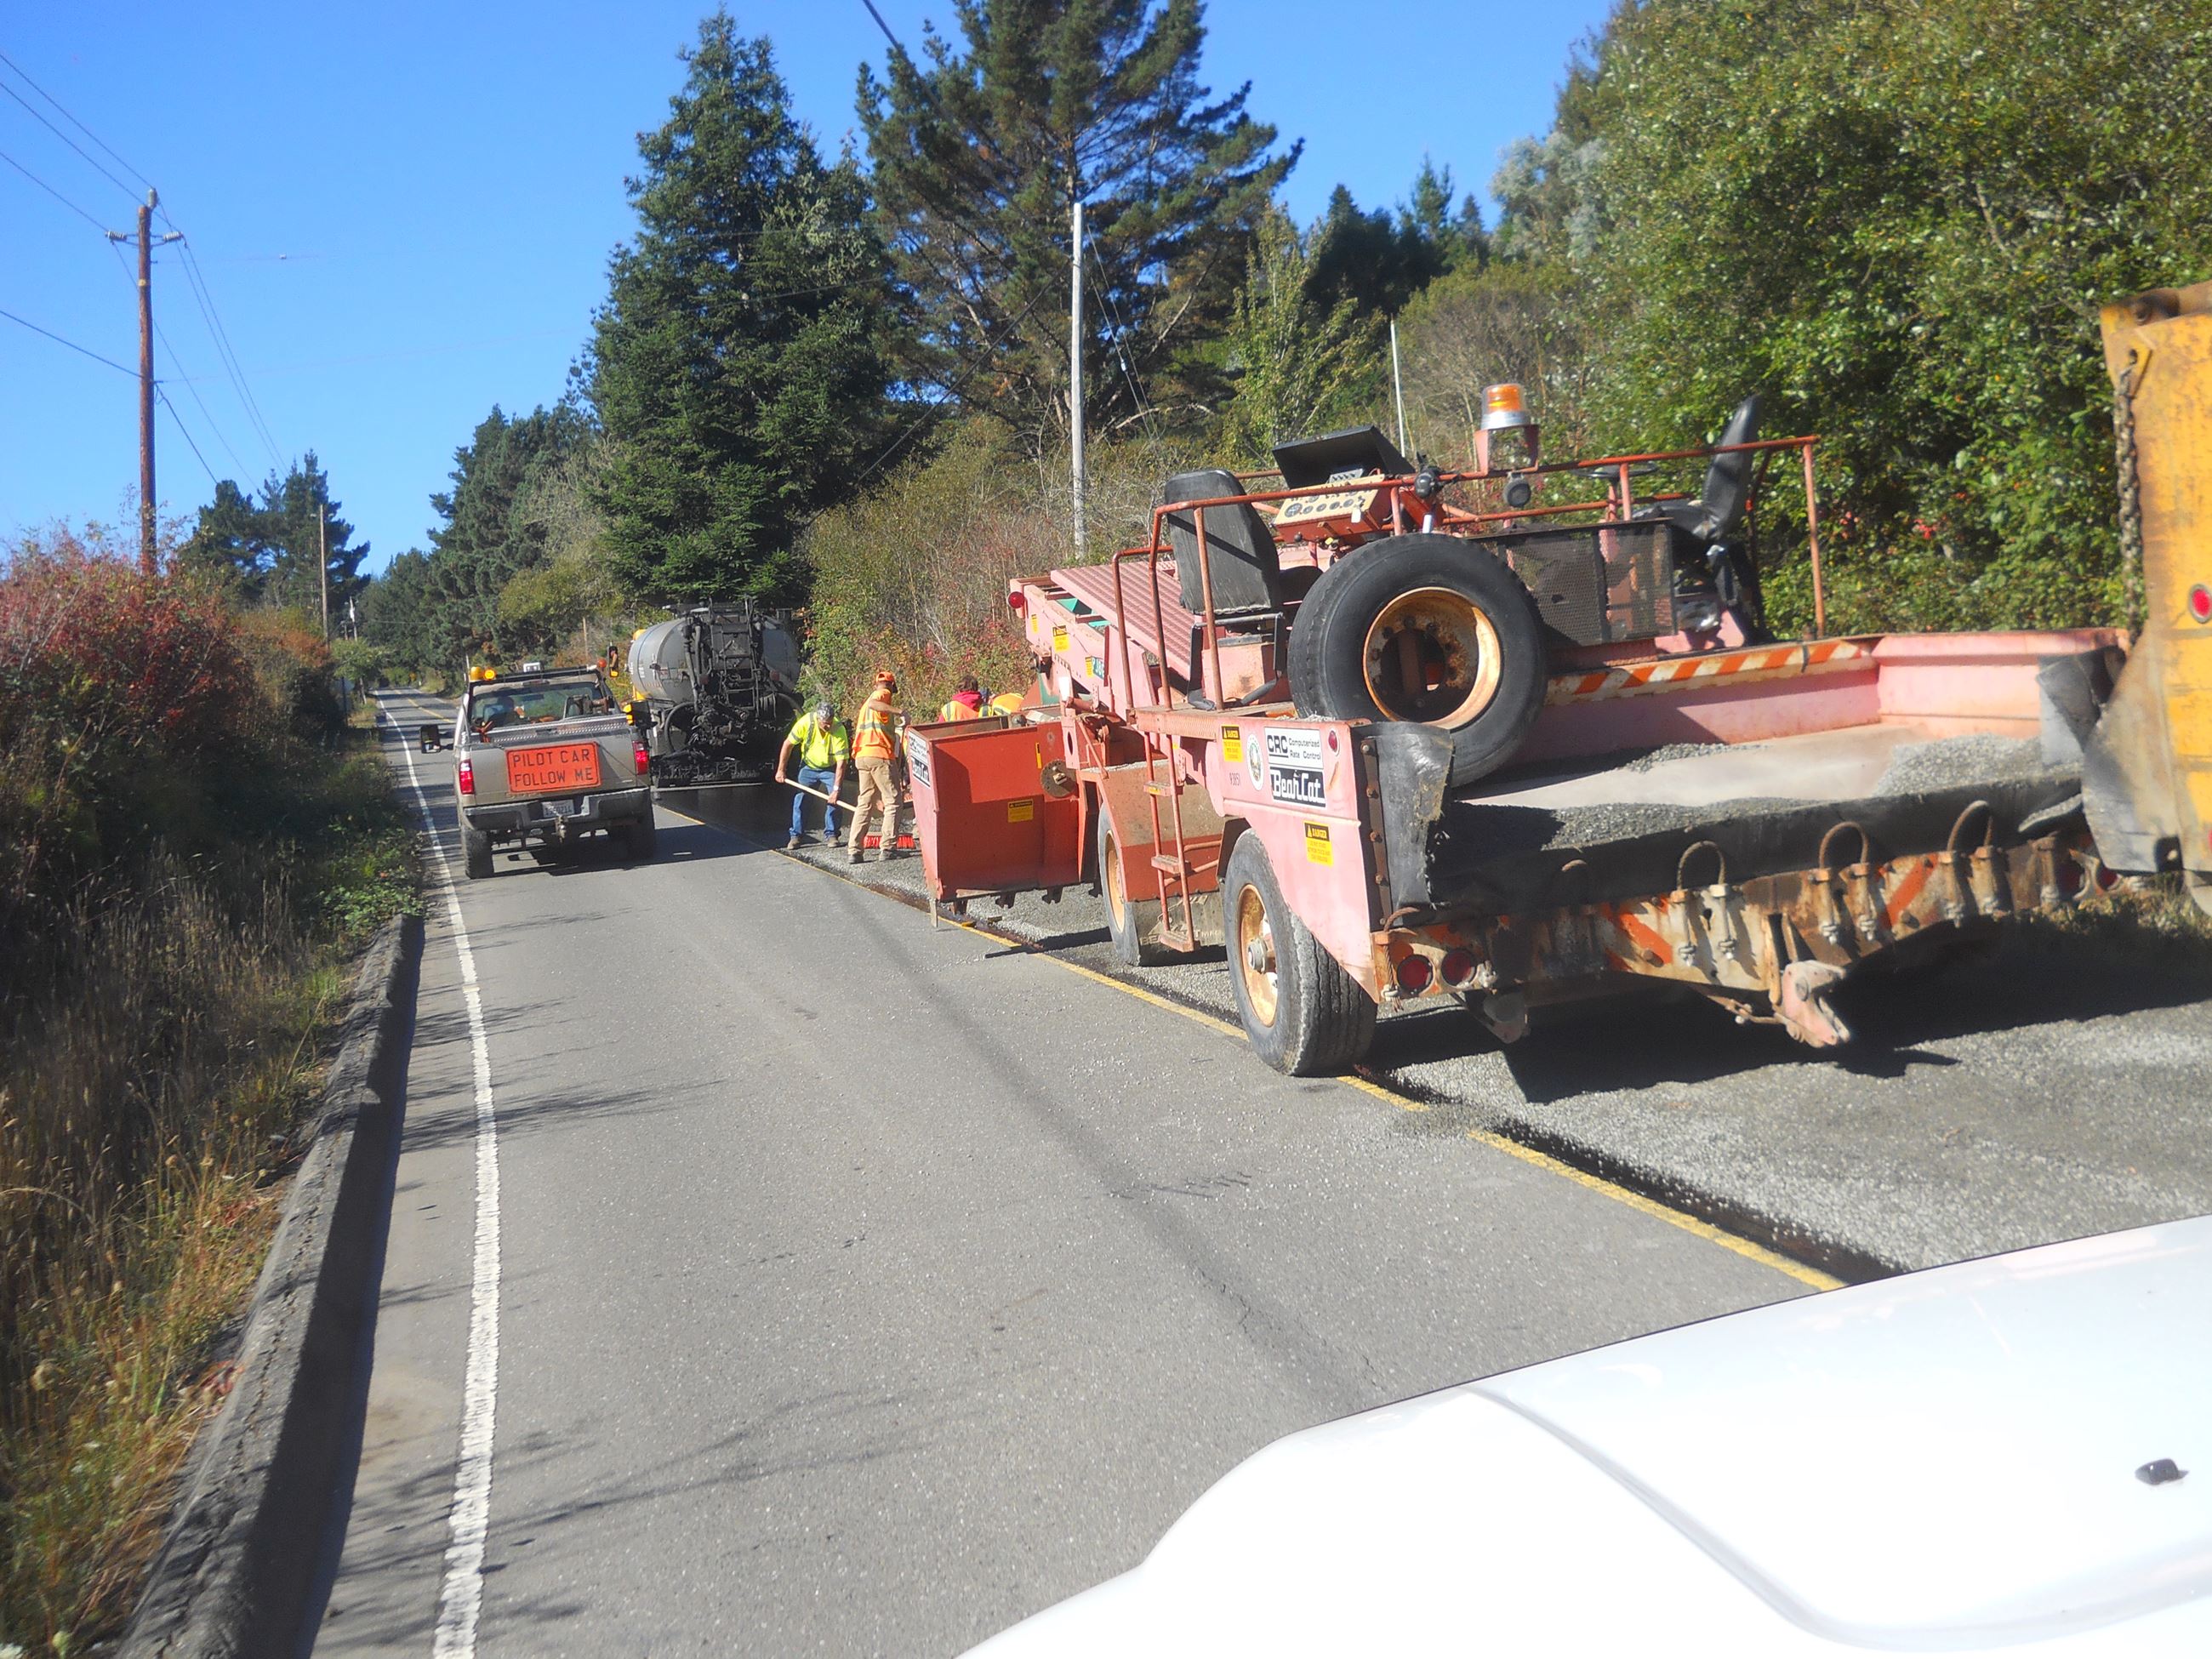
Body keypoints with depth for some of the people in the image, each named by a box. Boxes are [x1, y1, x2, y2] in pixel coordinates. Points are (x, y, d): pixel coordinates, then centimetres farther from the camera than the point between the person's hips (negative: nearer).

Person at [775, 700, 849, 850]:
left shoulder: (839, 730, -30)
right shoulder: (805, 722, -26)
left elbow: (841, 763, -29)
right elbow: (788, 745, -12)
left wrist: (836, 789, -32)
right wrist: (780, 770, -10)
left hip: (830, 769, -1)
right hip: (809, 767, 1)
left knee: (834, 800, -12)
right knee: (800, 799, -4)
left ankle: (830, 835, 1)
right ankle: (796, 835, 5)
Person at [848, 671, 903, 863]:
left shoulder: (865, 704, 26)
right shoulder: (884, 694, 2)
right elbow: (873, 704, -22)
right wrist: (898, 711, -29)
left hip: (862, 756, 8)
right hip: (879, 755, -8)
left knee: (864, 803, 10)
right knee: (892, 802, -1)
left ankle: (853, 851, 4)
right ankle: (886, 849, -8)